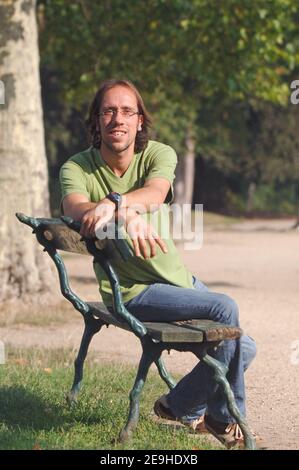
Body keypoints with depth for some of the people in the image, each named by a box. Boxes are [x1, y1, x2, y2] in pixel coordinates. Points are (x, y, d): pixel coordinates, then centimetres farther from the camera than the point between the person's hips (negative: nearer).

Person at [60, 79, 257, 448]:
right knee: (225, 310, -25)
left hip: (180, 279, 5)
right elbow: (74, 208, -35)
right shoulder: (77, 168, -12)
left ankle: (185, 407, 27)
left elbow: (154, 193, -30)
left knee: (243, 348, 5)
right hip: (130, 291, -5)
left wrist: (112, 202, -53)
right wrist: (127, 213, -54)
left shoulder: (159, 155, -6)